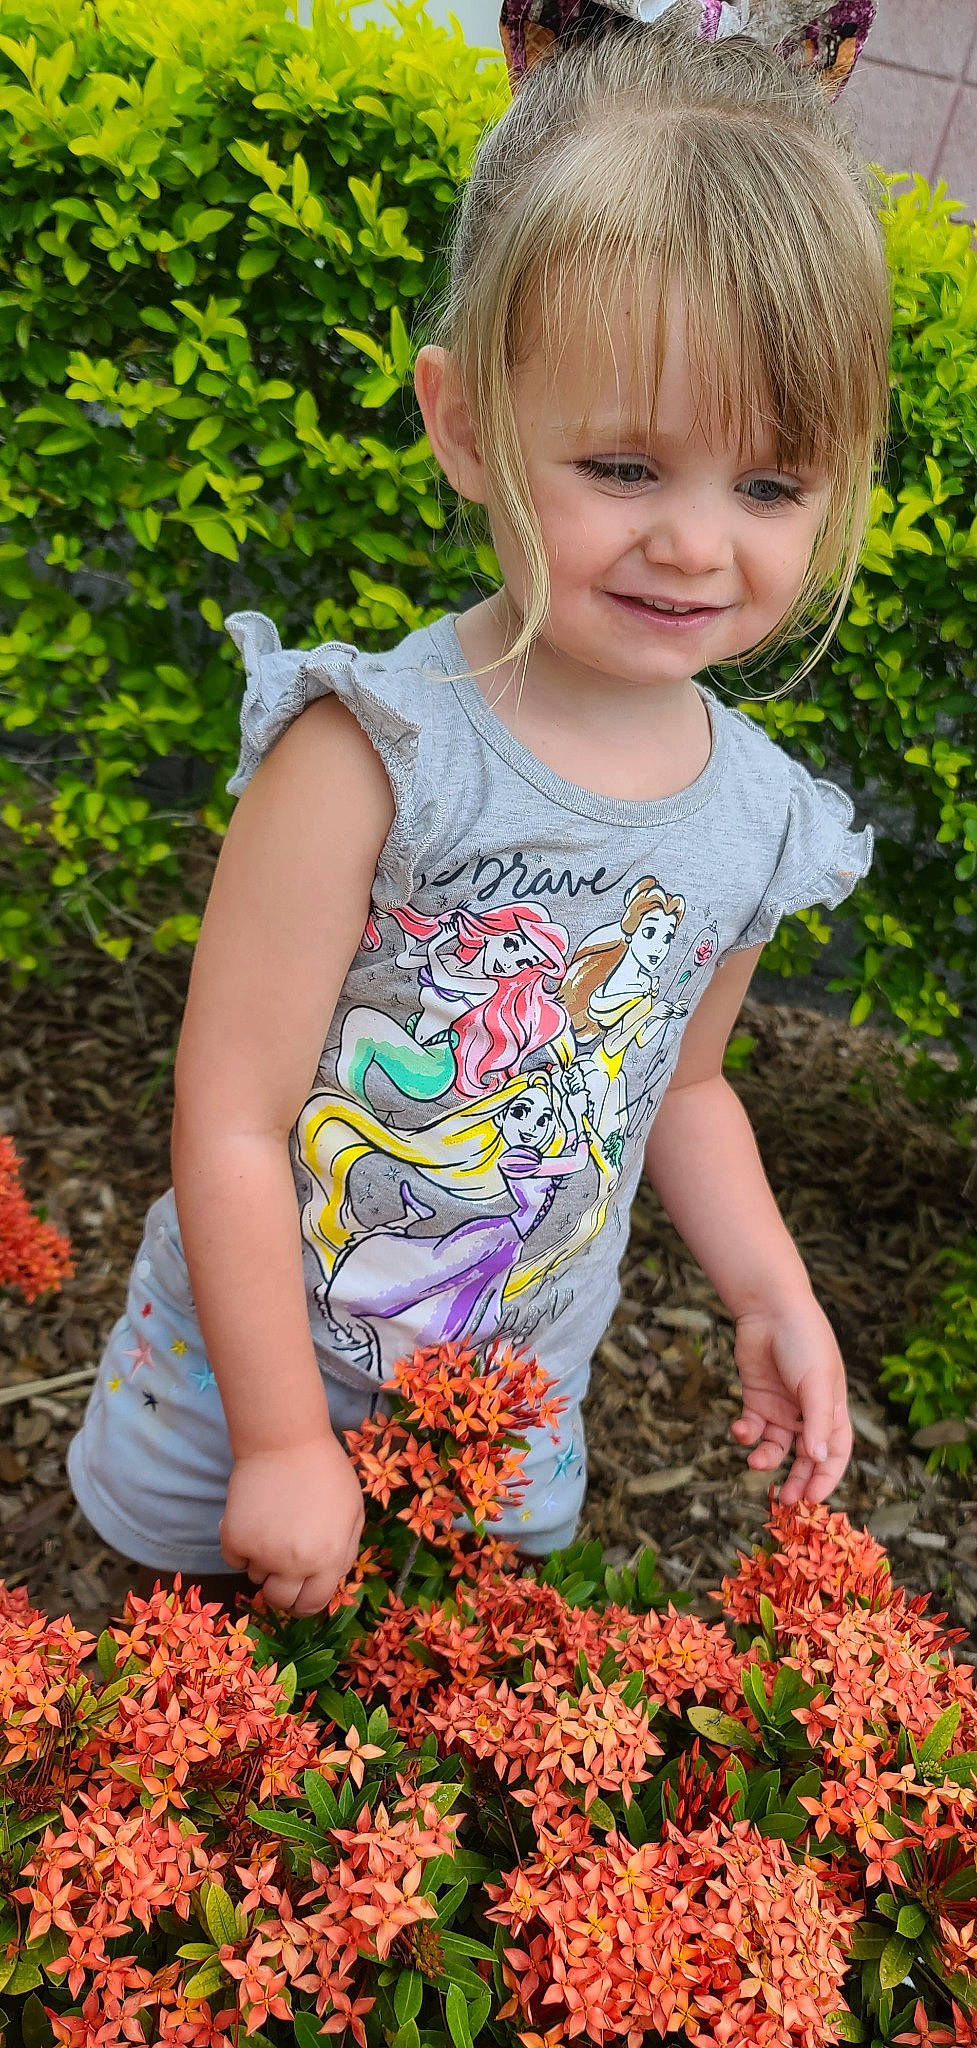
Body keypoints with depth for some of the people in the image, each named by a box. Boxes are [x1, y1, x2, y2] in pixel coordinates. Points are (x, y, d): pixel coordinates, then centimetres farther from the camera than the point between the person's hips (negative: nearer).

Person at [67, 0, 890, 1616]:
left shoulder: (759, 814, -9)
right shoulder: (370, 752, -28)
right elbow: (232, 1121, -23)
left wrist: (774, 1296, -1)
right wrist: (285, 1440, -18)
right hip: (244, 1405, -3)